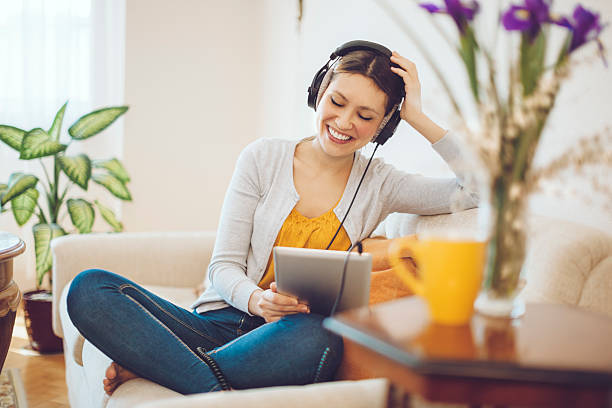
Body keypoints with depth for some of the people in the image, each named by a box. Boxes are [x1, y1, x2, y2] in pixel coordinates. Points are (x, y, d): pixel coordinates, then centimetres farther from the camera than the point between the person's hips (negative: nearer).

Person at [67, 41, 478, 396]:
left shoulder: (379, 185, 8)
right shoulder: (264, 158, 7)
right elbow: (224, 267, 2)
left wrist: (418, 117, -1)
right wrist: (257, 300, -21)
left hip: (286, 343, -1)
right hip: (221, 323, 1)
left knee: (317, 339, -40)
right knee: (90, 288, -21)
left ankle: (150, 362, -24)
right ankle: (221, 392, -34)